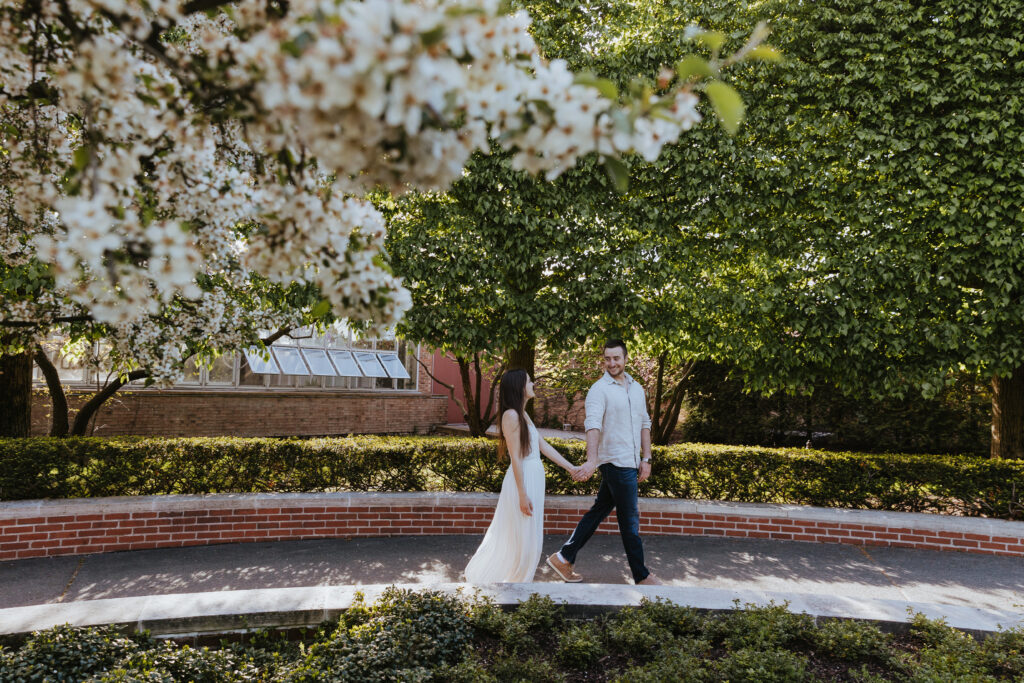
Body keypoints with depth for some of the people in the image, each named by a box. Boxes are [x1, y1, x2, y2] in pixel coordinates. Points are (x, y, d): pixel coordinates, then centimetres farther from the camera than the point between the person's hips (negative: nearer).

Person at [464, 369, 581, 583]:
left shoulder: (523, 415, 14)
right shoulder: (511, 415, -15)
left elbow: (543, 445, 15)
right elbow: (515, 458, -18)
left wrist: (570, 467, 13)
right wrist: (523, 494, -19)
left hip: (534, 478, 9)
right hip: (522, 480, -9)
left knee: (531, 539, 16)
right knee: (522, 540, 0)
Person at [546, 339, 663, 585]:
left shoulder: (636, 388, 13)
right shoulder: (599, 390, -11)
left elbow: (645, 423, 18)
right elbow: (592, 424, -25)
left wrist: (646, 459, 11)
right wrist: (591, 460, -39)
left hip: (631, 463, 7)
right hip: (617, 463, -7)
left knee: (599, 510, 12)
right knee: (630, 519, 2)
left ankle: (564, 558, 21)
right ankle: (641, 576, 16)